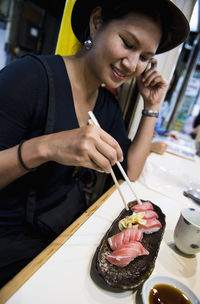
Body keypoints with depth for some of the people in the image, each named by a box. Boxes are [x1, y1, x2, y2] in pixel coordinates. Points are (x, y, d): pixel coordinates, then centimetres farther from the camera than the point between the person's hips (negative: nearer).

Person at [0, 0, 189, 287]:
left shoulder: (109, 106, 0)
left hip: (71, 221, 5)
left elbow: (130, 171, 0)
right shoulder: (31, 77, -20)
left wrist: (152, 107, -3)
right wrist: (44, 148, -37)